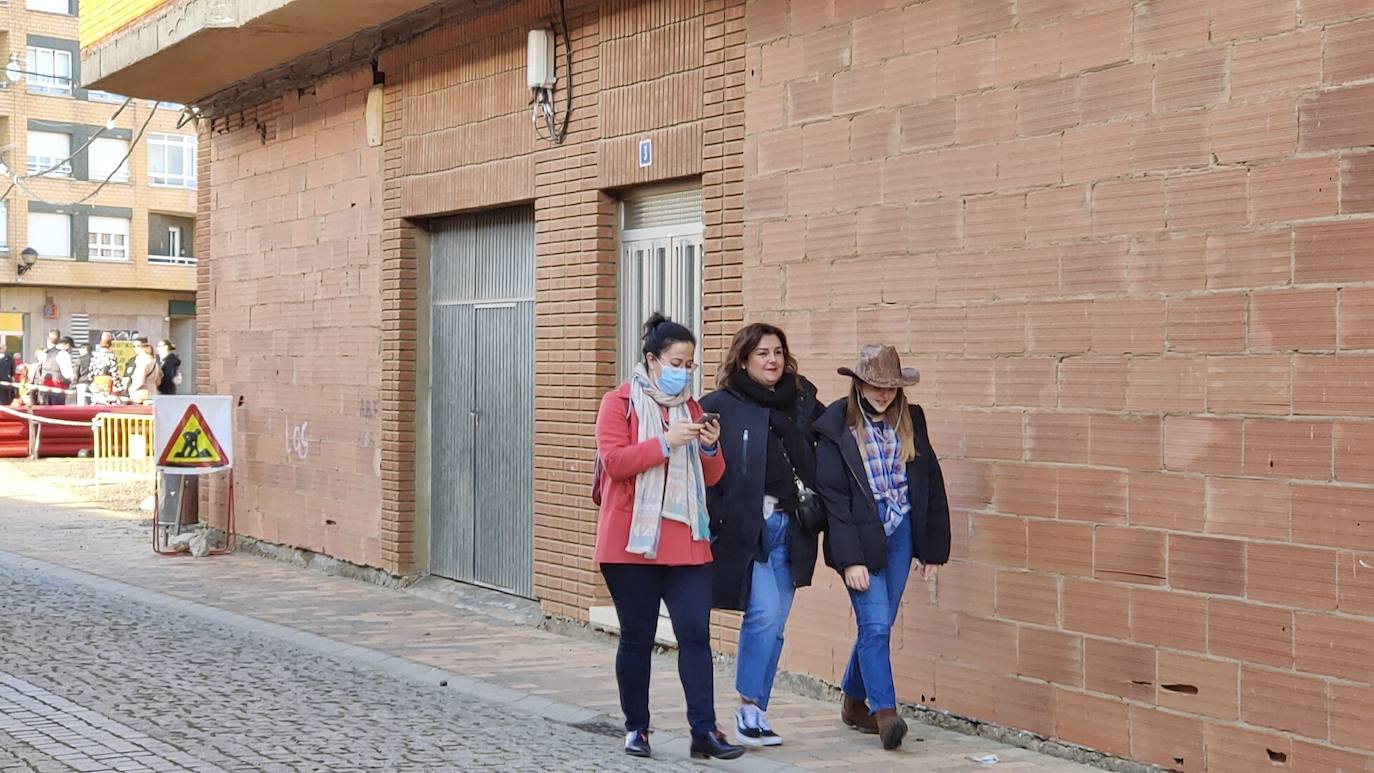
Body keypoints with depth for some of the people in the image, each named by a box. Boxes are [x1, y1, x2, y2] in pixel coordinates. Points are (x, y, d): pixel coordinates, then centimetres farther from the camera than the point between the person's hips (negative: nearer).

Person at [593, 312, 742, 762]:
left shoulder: (691, 407, 14)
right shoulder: (619, 403, 0)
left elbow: (710, 478, 15)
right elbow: (613, 461, -13)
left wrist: (710, 448, -5)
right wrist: (665, 442, -21)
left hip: (686, 542, 4)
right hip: (632, 541, -4)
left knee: (696, 633, -5)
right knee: (637, 637, 5)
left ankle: (704, 732, -6)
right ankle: (635, 728, 18)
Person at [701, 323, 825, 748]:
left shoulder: (803, 405, 9)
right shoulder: (720, 406, -5)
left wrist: (816, 513, 6)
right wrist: (714, 522, -15)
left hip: (788, 529, 5)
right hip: (743, 529, -5)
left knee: (773, 625, 8)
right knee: (765, 613, -14)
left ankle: (755, 713, 19)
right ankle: (749, 707, 1)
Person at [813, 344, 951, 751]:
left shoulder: (911, 421, 5)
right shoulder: (836, 427, -8)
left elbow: (931, 485, 9)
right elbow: (832, 497, -10)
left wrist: (934, 548, 7)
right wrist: (849, 559, -15)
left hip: (900, 534, 4)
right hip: (861, 537, -4)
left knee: (878, 625, 10)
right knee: (875, 625, -11)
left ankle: (854, 701, 27)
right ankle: (884, 712, -6)